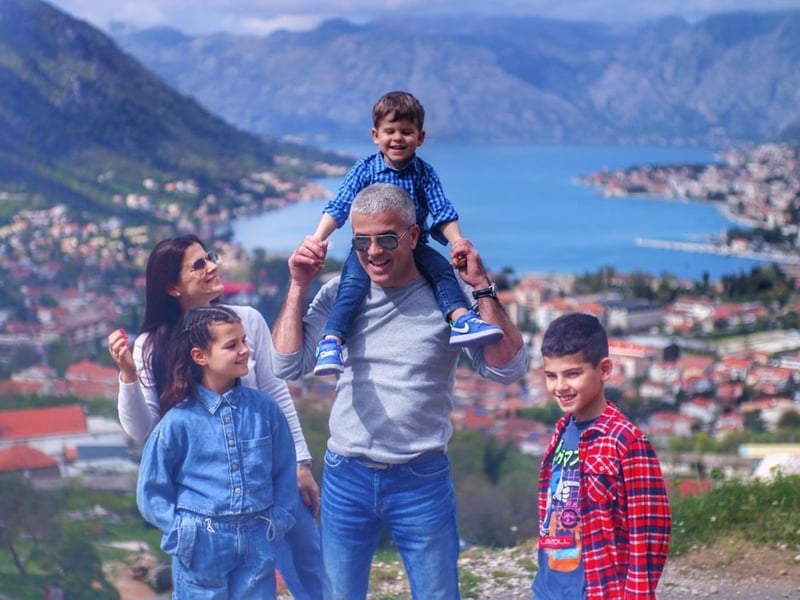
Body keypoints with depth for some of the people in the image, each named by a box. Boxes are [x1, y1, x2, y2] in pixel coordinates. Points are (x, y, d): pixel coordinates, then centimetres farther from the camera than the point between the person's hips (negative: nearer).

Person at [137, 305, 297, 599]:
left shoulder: (264, 408, 0)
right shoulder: (178, 421, -7)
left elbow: (284, 473, 8)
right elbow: (151, 492, -1)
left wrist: (276, 524, 0)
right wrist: (184, 534, -7)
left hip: (256, 545, 2)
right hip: (201, 548, -2)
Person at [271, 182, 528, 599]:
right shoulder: (339, 295, 0)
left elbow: (507, 370, -14)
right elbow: (287, 366, -2)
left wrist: (482, 289, -21)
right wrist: (298, 286, -8)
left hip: (423, 480, -2)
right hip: (347, 477, 2)